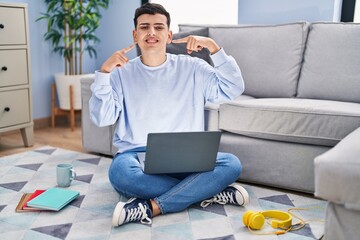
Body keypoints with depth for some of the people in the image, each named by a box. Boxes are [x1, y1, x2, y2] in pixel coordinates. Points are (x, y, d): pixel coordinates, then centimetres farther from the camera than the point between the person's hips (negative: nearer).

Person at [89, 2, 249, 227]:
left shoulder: (192, 67, 6)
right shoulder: (122, 73, 5)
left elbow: (233, 89, -2)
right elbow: (101, 118, -4)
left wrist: (214, 47, -10)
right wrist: (104, 72, -13)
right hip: (136, 155, -1)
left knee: (231, 164, -25)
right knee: (120, 172, -37)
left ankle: (150, 208, -29)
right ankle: (211, 192, -23)